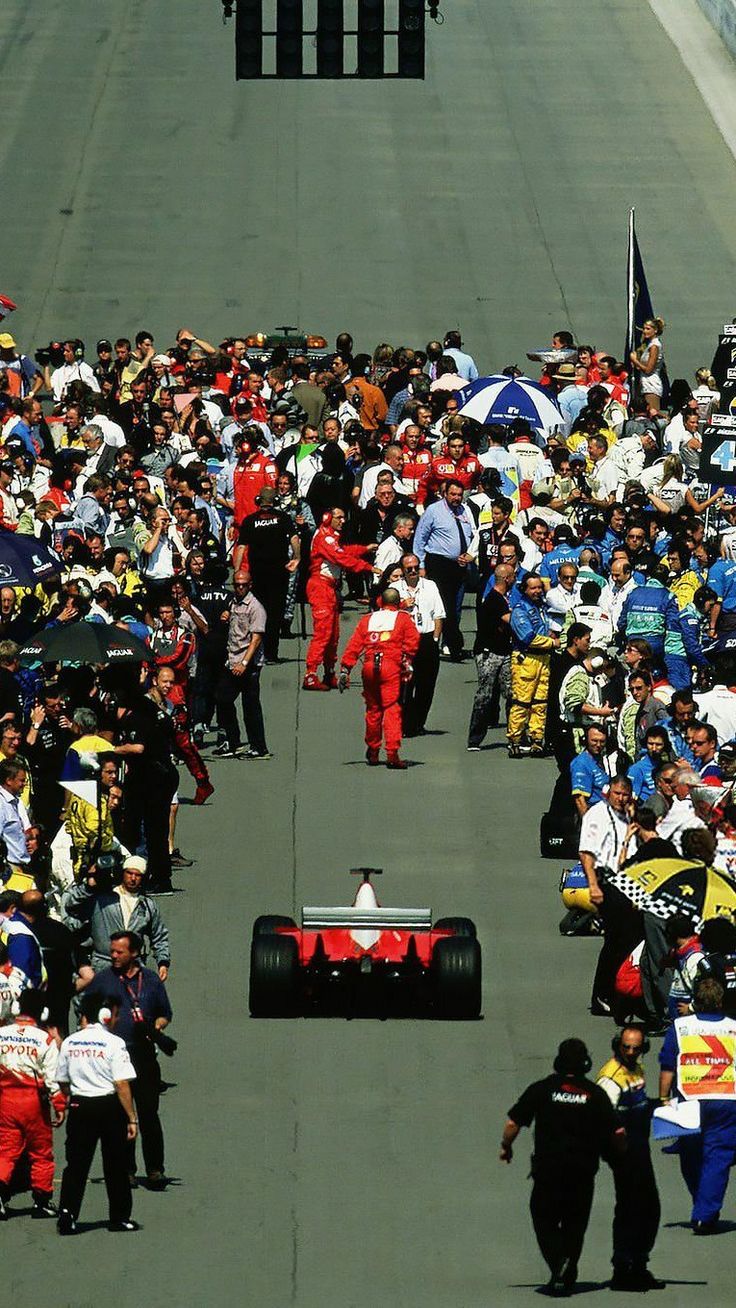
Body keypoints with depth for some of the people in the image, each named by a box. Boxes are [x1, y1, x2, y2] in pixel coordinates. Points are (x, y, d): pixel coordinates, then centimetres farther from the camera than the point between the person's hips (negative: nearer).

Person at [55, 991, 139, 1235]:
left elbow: (63, 1082, 10)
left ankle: (67, 1212, -8)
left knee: (76, 1163, 5)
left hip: (80, 1105, 3)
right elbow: (122, 1084, -14)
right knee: (115, 1164, 9)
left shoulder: (69, 1043, 2)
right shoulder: (113, 1043, -11)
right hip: (110, 1105, -3)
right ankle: (119, 1217, 15)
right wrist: (132, 1118, -11)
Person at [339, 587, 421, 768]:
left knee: (373, 710, 14)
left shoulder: (368, 619, 18)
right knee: (392, 709, -7)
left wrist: (345, 669, 11)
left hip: (369, 666, 3)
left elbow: (354, 645, 13)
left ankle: (372, 753, 24)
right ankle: (392, 753, -18)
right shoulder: (403, 619, 10)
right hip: (391, 666, -3)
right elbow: (412, 639, -5)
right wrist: (407, 659, -4)